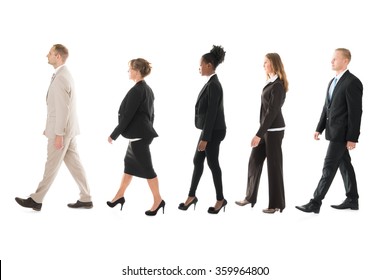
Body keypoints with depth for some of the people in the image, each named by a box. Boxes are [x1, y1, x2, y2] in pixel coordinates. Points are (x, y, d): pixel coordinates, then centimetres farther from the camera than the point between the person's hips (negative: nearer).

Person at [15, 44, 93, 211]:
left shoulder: (60, 78, -20)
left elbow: (63, 108, -23)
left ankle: (36, 200, 11)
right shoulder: (64, 75, 13)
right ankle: (85, 199, 13)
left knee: (52, 166, 1)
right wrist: (50, 127, 23)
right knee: (74, 163, 10)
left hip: (62, 130, -10)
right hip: (66, 128, 10)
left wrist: (58, 134, -21)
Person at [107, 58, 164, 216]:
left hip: (138, 135, -10)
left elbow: (127, 115, -19)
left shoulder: (136, 90, -18)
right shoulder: (148, 89, 11)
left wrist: (114, 135, -13)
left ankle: (158, 201, 5)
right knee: (129, 164, 18)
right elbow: (151, 114, 17)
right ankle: (120, 196, 28)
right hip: (143, 134, 10)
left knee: (146, 168, -2)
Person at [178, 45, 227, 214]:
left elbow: (212, 113, -23)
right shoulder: (212, 83, 9)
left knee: (212, 164, 3)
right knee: (197, 161, 14)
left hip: (213, 131, -10)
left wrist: (205, 138, -22)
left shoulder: (214, 85, -21)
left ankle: (220, 200, 17)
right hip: (210, 129, 10)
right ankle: (191, 196, 24)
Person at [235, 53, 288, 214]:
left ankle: (276, 203, 10)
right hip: (266, 129, 9)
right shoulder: (271, 82, 11)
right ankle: (250, 197, 23)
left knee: (274, 165, 0)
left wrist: (259, 134, -21)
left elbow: (272, 112, -21)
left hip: (273, 130, -9)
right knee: (254, 161, 12)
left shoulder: (278, 86, -17)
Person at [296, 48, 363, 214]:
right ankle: (352, 200, 22)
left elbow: (356, 112, -18)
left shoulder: (352, 82, -16)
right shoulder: (333, 82, 14)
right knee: (344, 165, 13)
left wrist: (352, 138, -19)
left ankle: (315, 203, -6)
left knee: (329, 167, -8)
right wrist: (319, 129, 12)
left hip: (341, 132, -9)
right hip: (333, 130, 9)